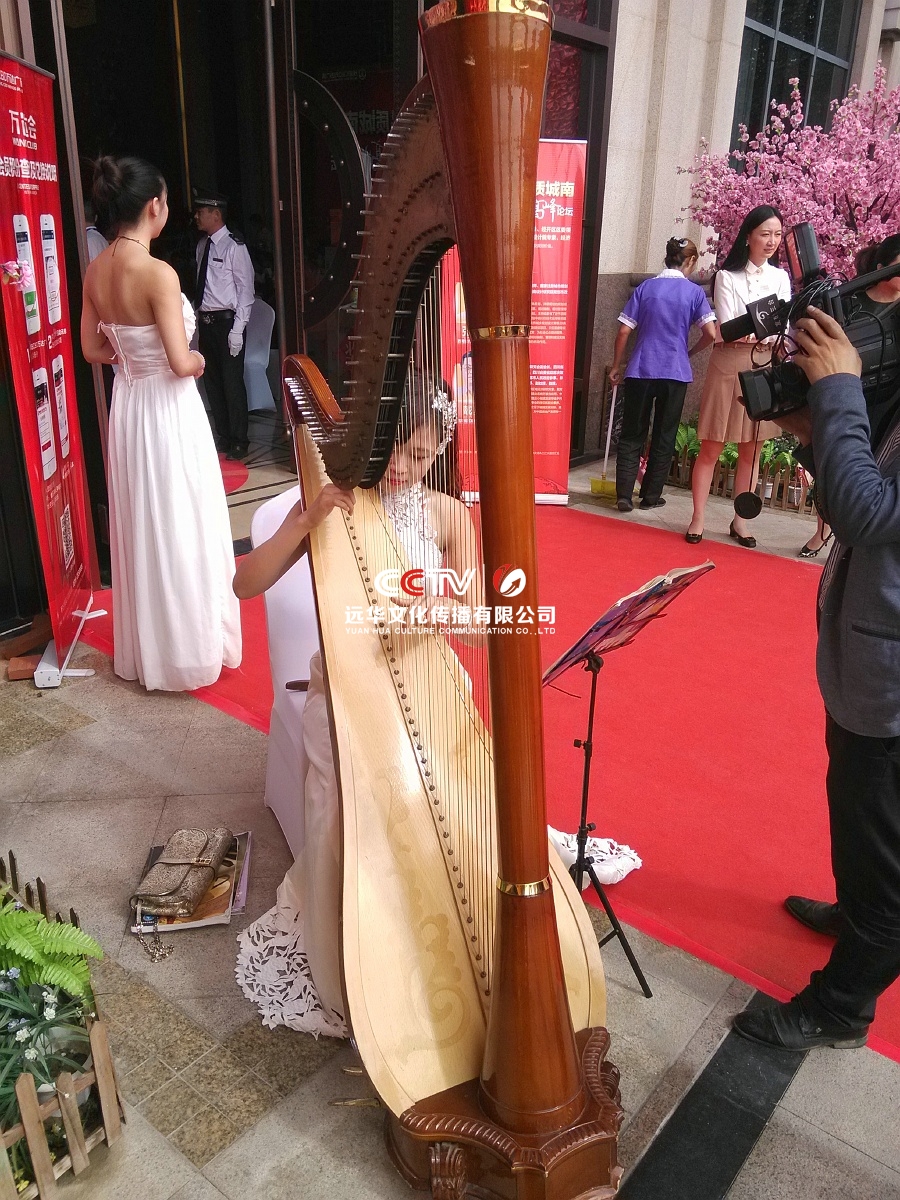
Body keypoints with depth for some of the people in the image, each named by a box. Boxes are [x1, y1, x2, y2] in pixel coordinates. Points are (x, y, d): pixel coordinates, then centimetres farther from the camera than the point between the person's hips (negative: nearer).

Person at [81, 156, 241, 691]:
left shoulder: (96, 270, 1)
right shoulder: (158, 273, -21)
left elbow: (92, 348, 10)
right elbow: (181, 363, -24)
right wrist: (199, 360, -3)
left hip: (128, 406, 8)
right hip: (168, 411, -7)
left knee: (142, 526, 18)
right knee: (180, 530, 6)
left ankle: (146, 647, 33)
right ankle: (189, 648, 20)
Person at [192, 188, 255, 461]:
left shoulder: (234, 246, -9)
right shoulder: (202, 245, 12)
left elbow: (246, 289, -11)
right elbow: (201, 286, 16)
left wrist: (237, 329, -16)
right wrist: (196, 313, 9)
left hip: (226, 321, -7)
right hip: (205, 322, 7)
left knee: (232, 382, -3)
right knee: (212, 381, 13)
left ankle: (239, 441, 9)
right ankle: (222, 436, 26)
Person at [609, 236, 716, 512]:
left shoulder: (645, 287, 3)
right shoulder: (695, 292, 0)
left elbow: (624, 331, -1)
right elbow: (711, 334, -7)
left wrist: (616, 366, 9)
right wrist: (690, 352, 12)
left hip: (640, 371, 1)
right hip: (675, 373, -1)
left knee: (631, 435, 7)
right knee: (664, 437, 11)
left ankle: (624, 495, 0)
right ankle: (651, 495, 16)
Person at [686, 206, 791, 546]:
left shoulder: (781, 278, 10)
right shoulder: (727, 277, -2)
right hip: (729, 369, -4)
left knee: (751, 452, 8)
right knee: (710, 450, 0)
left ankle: (740, 522, 18)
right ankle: (698, 519, 9)